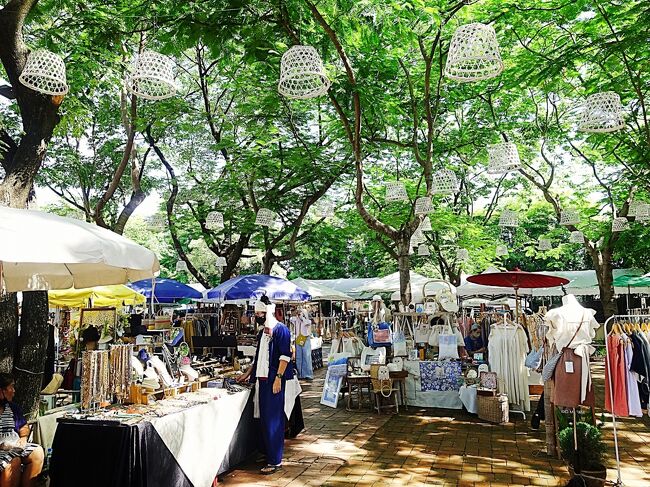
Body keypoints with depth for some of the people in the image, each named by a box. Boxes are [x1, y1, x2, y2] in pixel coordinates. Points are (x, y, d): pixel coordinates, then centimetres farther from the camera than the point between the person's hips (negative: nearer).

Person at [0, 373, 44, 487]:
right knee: (14, 462, -33)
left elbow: (24, 427, 24)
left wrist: (23, 438, 3)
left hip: (15, 446, 6)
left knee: (38, 452, -17)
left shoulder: (13, 408, 17)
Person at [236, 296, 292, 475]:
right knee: (265, 418, 13)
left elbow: (285, 356, -17)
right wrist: (247, 374, 25)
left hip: (274, 380, -9)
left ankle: (275, 461, 2)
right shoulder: (263, 332, 17)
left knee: (273, 419, -5)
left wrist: (278, 378, -21)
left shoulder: (280, 329, -10)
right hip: (262, 379, 9)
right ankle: (269, 453, 24)